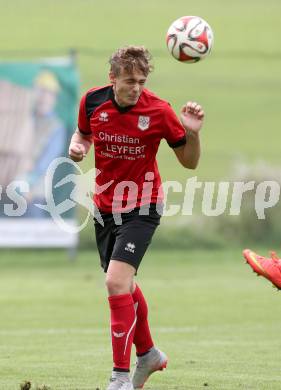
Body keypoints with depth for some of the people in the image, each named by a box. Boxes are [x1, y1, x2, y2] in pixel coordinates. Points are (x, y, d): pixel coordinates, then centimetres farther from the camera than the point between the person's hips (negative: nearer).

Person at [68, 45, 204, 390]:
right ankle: (148, 354, 42)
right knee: (123, 285, 18)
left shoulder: (158, 111, -16)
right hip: (105, 205, 5)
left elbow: (189, 161, -7)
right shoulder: (92, 102, -7)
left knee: (117, 281, -21)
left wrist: (192, 132, -26)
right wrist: (77, 146, -8)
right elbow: (84, 133, 15)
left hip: (141, 208, -5)